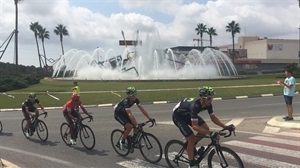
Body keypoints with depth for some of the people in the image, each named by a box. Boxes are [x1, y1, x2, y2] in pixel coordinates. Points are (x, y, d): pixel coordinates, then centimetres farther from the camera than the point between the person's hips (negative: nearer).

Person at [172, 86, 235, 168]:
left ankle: (190, 145, 14)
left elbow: (213, 118, -5)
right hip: (178, 115, -7)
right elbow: (194, 126, -41)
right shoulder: (195, 105, -39)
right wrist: (210, 133, -47)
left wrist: (226, 127, -17)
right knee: (191, 138, -15)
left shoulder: (208, 104, -18)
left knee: (205, 128, -6)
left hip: (188, 114, 8)